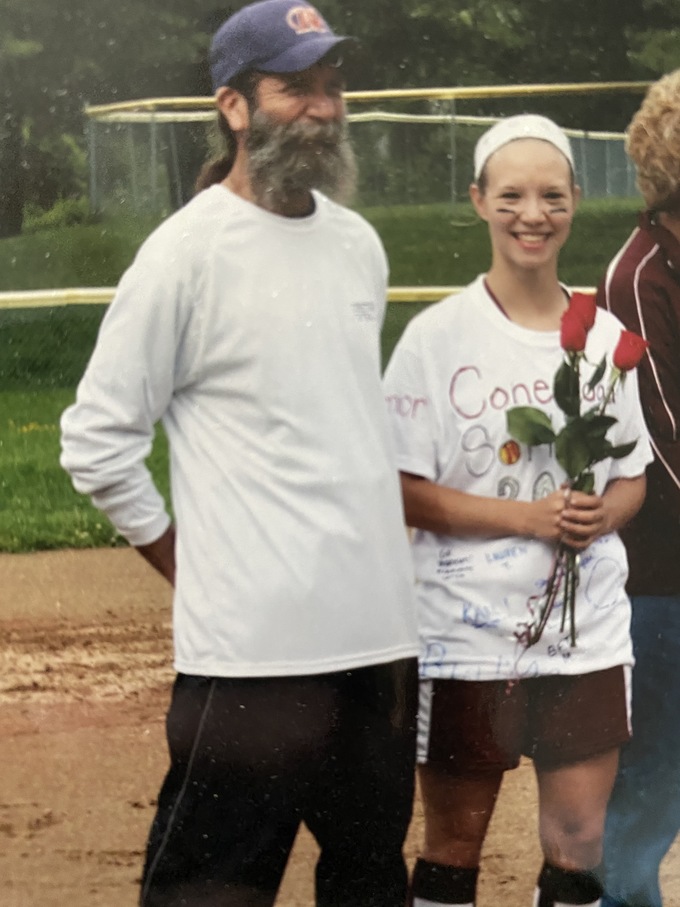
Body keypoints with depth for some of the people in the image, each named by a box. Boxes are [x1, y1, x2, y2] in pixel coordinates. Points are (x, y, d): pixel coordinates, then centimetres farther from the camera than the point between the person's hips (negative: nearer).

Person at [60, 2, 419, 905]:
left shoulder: (359, 244, 12)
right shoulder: (189, 251, -9)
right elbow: (97, 439, -7)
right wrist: (190, 566, -5)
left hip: (381, 631, 7)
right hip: (253, 651, -7)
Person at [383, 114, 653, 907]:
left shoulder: (606, 337, 5)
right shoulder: (436, 337, -7)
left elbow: (631, 479, 13)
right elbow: (403, 491, -9)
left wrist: (602, 514, -11)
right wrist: (531, 518, -19)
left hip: (586, 633, 3)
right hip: (465, 639, -3)